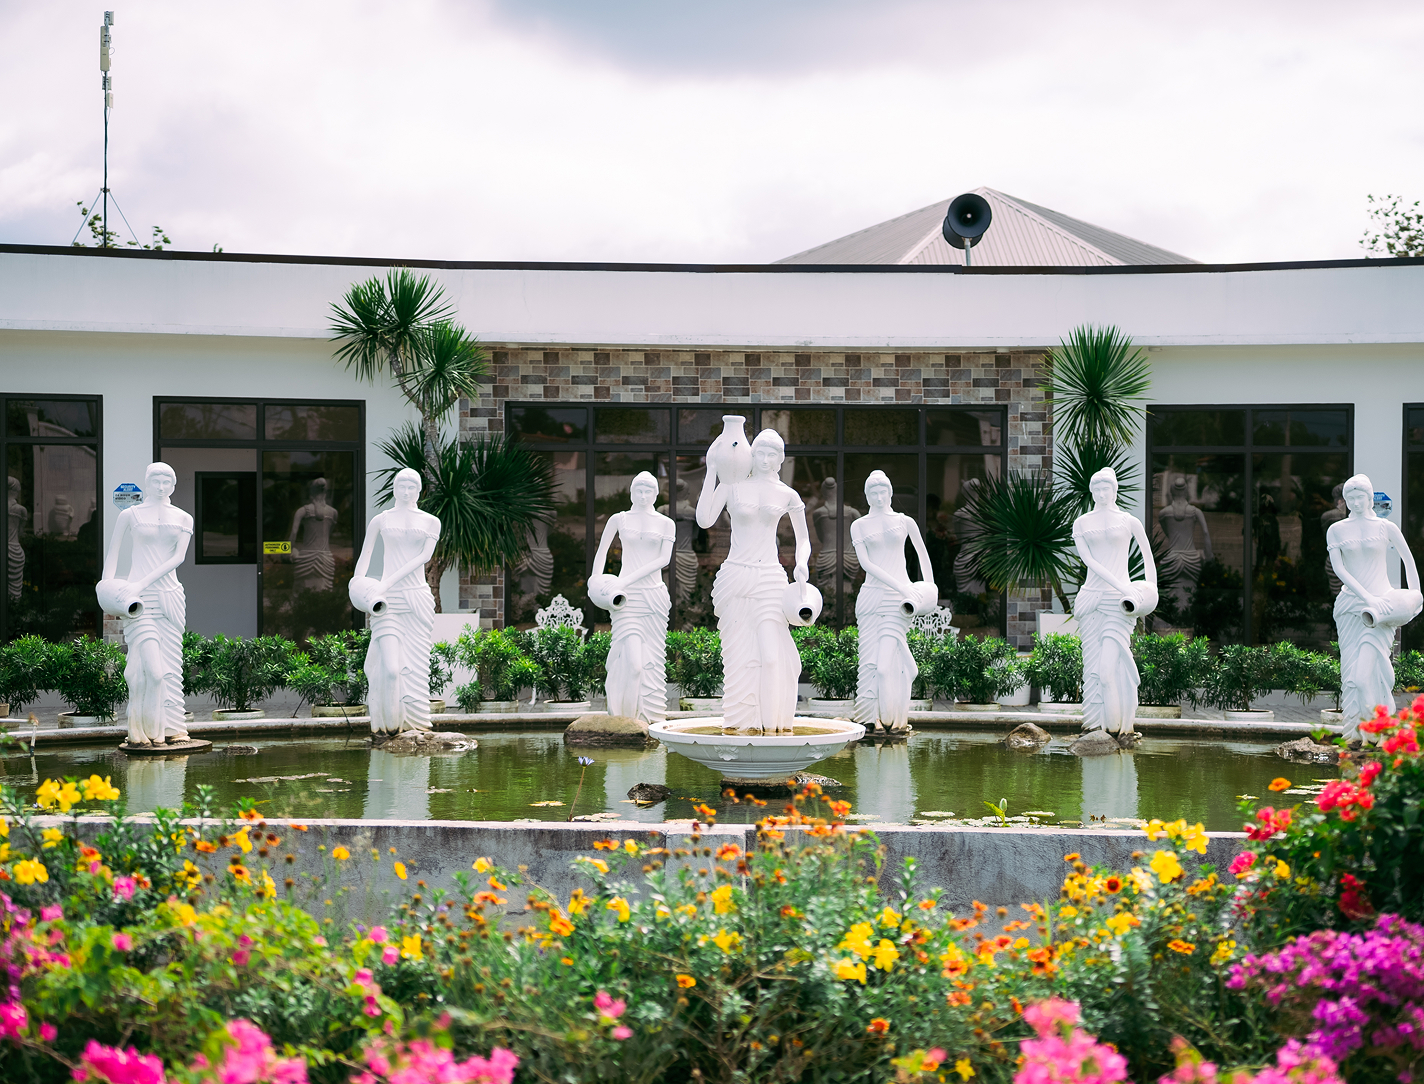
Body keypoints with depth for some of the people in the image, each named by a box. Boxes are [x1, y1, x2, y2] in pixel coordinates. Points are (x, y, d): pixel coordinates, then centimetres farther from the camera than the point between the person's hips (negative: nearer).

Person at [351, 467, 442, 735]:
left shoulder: (430, 522, 9)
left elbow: (425, 556, -3)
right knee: (391, 667, -15)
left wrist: (389, 581, -12)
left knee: (415, 668, -1)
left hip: (417, 598, 1)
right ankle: (389, 722, -2)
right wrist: (359, 585, -1)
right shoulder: (380, 520, 11)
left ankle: (413, 724, 6)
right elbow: (364, 557, 17)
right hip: (387, 602, -1)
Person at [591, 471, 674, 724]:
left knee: (652, 660, -1)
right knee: (632, 658, -15)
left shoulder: (666, 524, 8)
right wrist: (597, 582, 6)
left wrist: (628, 579, -11)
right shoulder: (619, 520, 8)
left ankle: (650, 718, 6)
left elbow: (664, 559, -3)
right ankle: (624, 716, -6)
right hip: (626, 597, -1)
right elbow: (601, 553, 19)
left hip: (654, 595, 1)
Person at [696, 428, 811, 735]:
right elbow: (704, 520, -10)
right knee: (740, 651, -1)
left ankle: (775, 721, -1)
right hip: (735, 577, 0)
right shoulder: (732, 486, 3)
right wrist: (712, 471, -9)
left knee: (771, 650, -9)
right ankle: (744, 720, 6)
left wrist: (802, 563, -3)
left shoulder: (787, 496, 7)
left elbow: (803, 539, 18)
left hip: (770, 579, 0)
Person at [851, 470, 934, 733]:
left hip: (899, 596, -1)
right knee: (870, 658, -5)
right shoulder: (859, 526, 8)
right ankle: (868, 717, -2)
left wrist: (929, 586, 20)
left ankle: (891, 716, -6)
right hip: (871, 592, 1)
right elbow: (865, 563, -3)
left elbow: (923, 555, 24)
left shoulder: (905, 522, 9)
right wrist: (900, 585, -11)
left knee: (888, 656, -13)